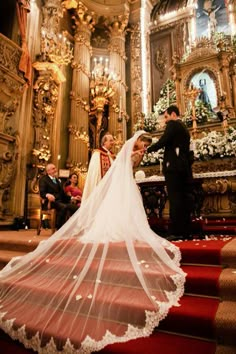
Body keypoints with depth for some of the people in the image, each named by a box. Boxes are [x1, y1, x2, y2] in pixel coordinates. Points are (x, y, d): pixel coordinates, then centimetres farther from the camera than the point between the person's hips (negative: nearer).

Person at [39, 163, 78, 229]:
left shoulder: (58, 180, 26)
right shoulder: (43, 179, 4)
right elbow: (42, 192, -11)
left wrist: (71, 198, 9)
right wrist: (47, 195, -34)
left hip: (60, 202, 7)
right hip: (51, 202, -6)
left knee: (75, 207, -20)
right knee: (64, 207, -36)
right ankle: (59, 228, -27)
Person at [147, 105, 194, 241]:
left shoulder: (173, 124, -1)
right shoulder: (184, 128, 25)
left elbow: (162, 142, -13)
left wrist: (147, 150, -1)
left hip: (173, 166, -9)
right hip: (184, 167, 9)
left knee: (175, 199, -9)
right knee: (184, 198, 7)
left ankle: (177, 232, -7)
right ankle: (186, 231, 11)